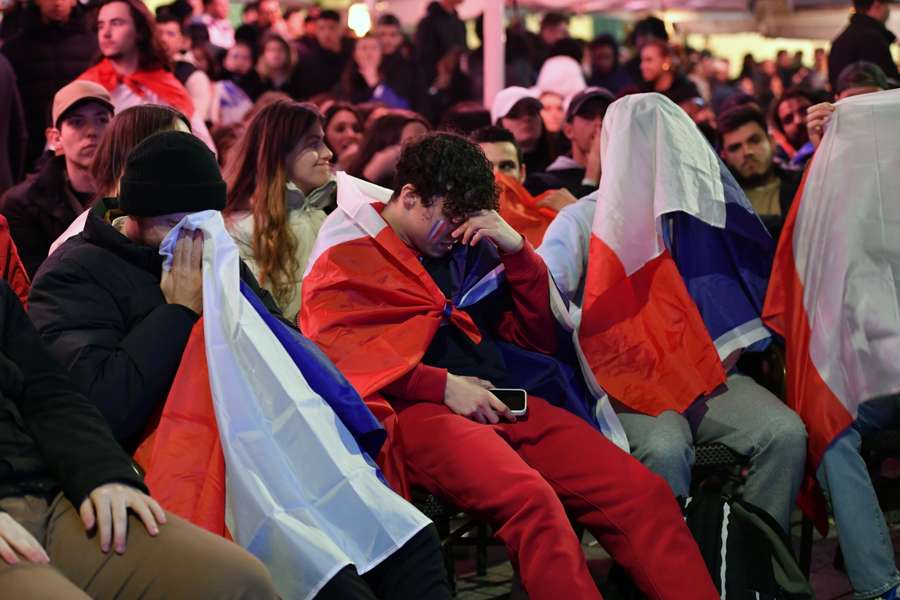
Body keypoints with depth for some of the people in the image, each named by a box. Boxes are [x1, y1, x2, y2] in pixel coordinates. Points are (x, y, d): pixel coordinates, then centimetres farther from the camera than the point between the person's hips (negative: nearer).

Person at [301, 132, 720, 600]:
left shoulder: (468, 247, 23)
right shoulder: (346, 256, 8)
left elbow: (539, 337, 24)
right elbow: (335, 351, -8)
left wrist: (517, 251, 9)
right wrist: (442, 386, -15)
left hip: (498, 402, 6)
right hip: (418, 409, -6)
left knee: (643, 491, -15)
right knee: (531, 499, -35)